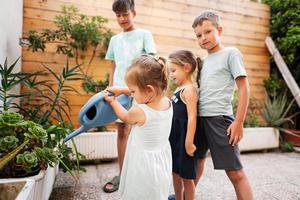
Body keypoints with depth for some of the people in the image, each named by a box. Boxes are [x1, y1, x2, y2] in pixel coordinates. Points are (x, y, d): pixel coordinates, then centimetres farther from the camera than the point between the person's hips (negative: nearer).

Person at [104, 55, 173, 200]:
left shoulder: (138, 111, -28)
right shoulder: (167, 102, -11)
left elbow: (125, 117, -2)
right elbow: (144, 92, 9)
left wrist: (112, 101, 13)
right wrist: (121, 90, 11)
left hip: (144, 169, -6)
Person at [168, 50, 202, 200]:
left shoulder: (189, 90, -17)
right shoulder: (179, 89, 10)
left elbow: (192, 117, -22)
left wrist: (189, 142, -21)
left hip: (184, 140, -9)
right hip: (175, 138, 9)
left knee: (186, 176, 8)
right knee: (176, 172, 21)